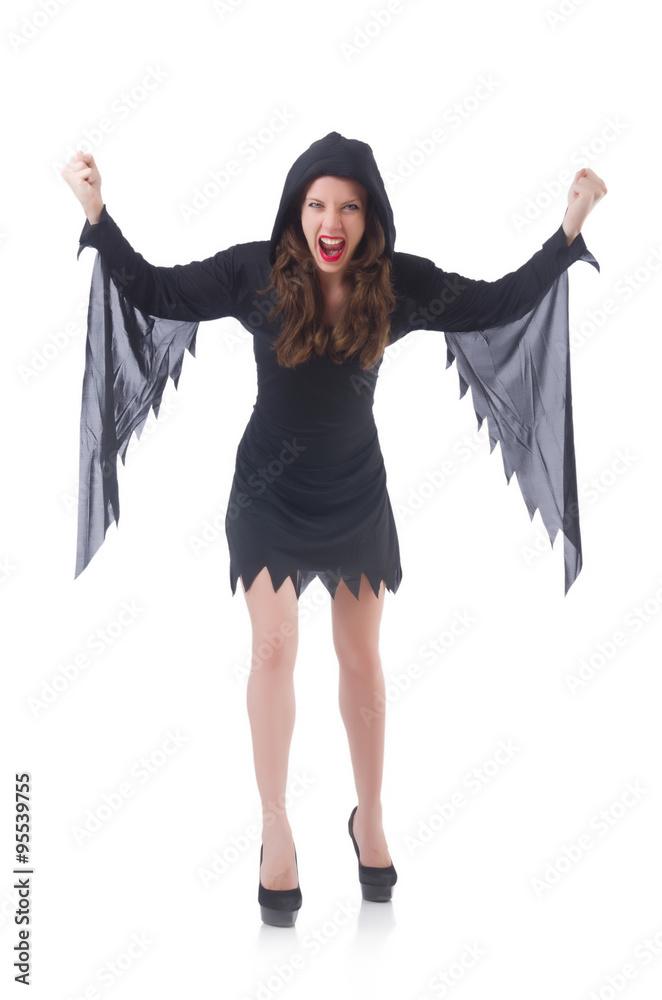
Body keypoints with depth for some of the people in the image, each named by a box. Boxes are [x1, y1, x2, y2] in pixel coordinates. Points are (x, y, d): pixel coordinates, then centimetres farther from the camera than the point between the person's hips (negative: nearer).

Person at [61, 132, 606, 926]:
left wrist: (571, 227, -12)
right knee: (274, 647, -10)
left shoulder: (399, 284, -11)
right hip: (271, 492, -1)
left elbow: (502, 304, -7)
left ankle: (369, 818, 29)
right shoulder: (255, 273, -14)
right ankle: (276, 827, 6)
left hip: (356, 493, 2)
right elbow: (155, 292, -11)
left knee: (362, 656, 11)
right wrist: (97, 213, -21)